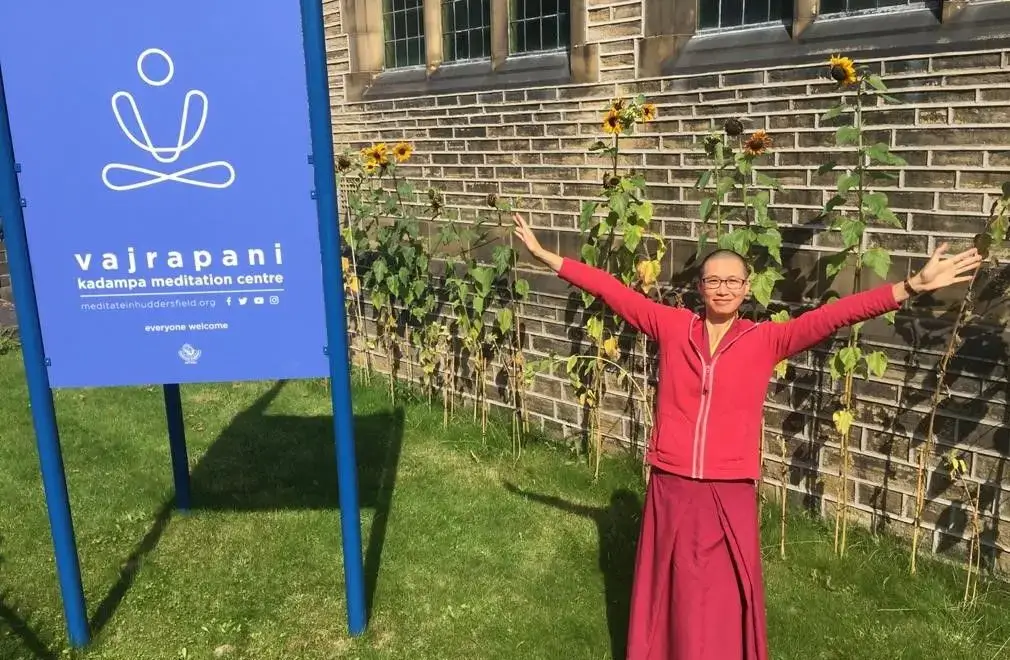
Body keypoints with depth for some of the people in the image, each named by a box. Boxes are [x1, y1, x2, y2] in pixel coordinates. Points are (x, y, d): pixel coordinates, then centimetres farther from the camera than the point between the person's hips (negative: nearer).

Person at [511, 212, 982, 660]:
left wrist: (913, 286, -15)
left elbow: (834, 315, -9)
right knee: (669, 593, 16)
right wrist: (546, 256, 3)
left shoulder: (767, 340, -3)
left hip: (730, 492, -1)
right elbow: (612, 291, 1)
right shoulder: (671, 326, -1)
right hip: (671, 487, 1)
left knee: (724, 598, 12)